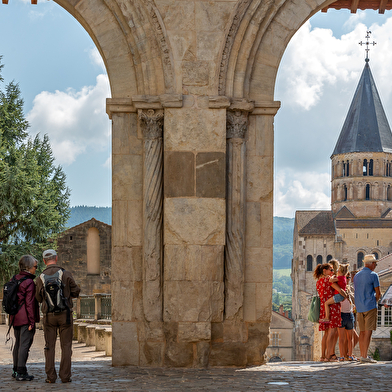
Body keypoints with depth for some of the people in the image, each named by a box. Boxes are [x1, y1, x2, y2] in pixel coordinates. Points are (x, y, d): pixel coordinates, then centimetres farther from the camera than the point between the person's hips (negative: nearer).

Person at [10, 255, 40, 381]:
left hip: (15, 317, 8)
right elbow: (30, 303, -17)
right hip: (26, 318, -8)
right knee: (25, 344, -4)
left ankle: (16, 370, 25)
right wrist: (32, 321, -14)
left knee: (18, 343, 17)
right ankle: (21, 372, -5)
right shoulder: (29, 282, -15)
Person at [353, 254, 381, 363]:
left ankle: (362, 355, 11)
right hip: (370, 306, -7)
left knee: (362, 331, 11)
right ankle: (364, 356, -12)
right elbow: (378, 293, -5)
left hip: (359, 308, 7)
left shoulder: (356, 276, 14)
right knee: (368, 332, -8)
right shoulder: (373, 275, -7)